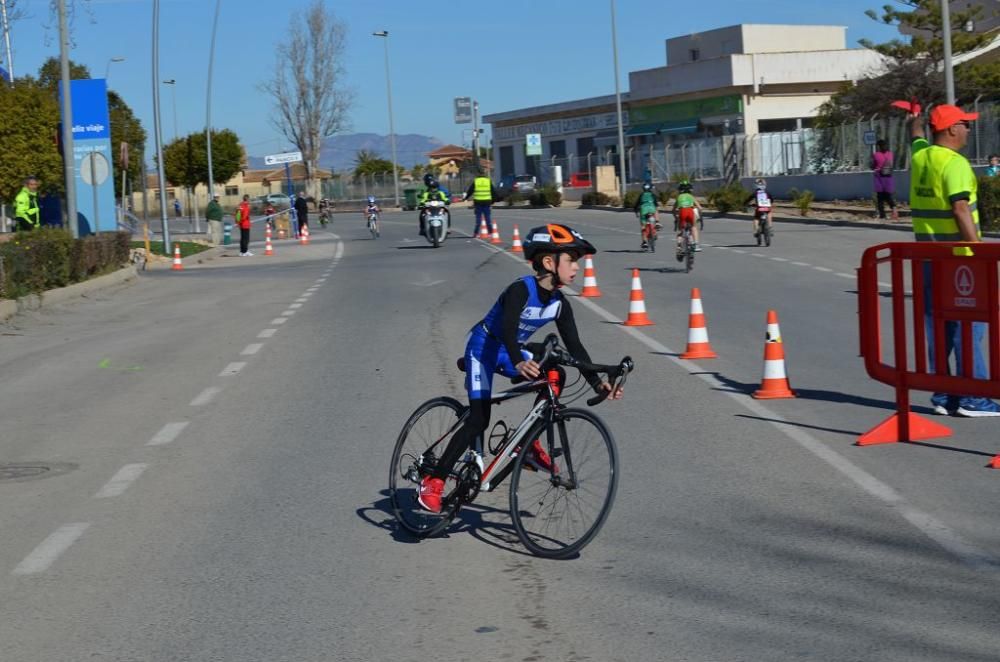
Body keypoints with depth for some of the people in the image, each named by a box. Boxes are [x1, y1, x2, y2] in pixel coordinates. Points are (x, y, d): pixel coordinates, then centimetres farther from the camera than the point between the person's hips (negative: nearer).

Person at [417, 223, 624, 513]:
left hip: (510, 352, 7)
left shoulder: (560, 304, -7)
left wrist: (596, 382, -21)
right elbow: (508, 328, -42)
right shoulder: (521, 289, -28)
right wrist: (519, 362, -59)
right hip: (482, 349, -7)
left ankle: (530, 443, 1)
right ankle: (432, 481, -9)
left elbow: (574, 346, -8)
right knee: (479, 419, -15)